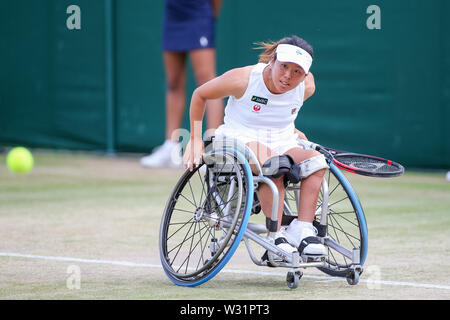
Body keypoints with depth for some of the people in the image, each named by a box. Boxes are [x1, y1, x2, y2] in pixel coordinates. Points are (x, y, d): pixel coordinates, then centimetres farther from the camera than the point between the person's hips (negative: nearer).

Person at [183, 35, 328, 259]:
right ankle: (276, 237, -39)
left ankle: (302, 229, -32)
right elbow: (199, 95, 1)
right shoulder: (243, 79, -14)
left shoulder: (306, 87, -3)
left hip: (282, 143, 5)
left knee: (315, 159, -28)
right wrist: (195, 139, -1)